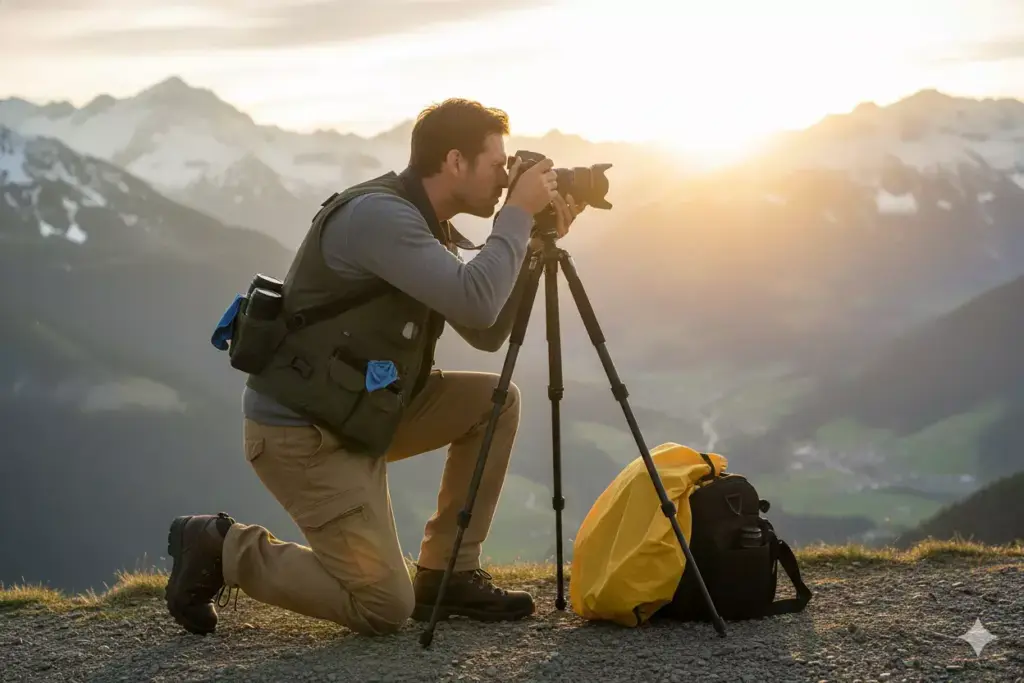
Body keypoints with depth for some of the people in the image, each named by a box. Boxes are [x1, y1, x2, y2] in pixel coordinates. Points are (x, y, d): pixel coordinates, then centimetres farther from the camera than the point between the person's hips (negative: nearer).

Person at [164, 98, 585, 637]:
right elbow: (475, 303, -31)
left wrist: (534, 244, 1)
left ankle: (448, 575, 11)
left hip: (363, 413, 10)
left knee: (495, 400, 4)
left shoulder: (425, 226, 9)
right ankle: (223, 551, 4)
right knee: (385, 607, -10)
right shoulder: (378, 215, -21)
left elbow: (486, 334, 10)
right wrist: (518, 214, -19)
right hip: (298, 432, -10)